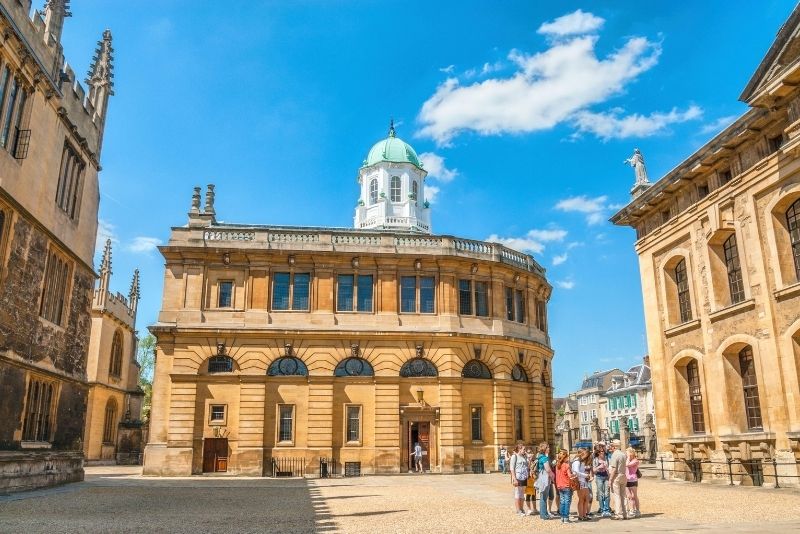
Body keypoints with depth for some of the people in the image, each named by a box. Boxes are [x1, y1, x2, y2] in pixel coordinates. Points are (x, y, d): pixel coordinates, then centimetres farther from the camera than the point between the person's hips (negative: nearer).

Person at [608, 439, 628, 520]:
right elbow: (625, 466, 15)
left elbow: (614, 469, -17)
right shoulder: (623, 454, 11)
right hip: (623, 476, 8)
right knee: (622, 496, 13)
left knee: (616, 495, -3)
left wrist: (610, 479, -14)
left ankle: (619, 514, -4)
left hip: (616, 476, -8)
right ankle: (624, 514, 18)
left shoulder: (615, 455, -13)